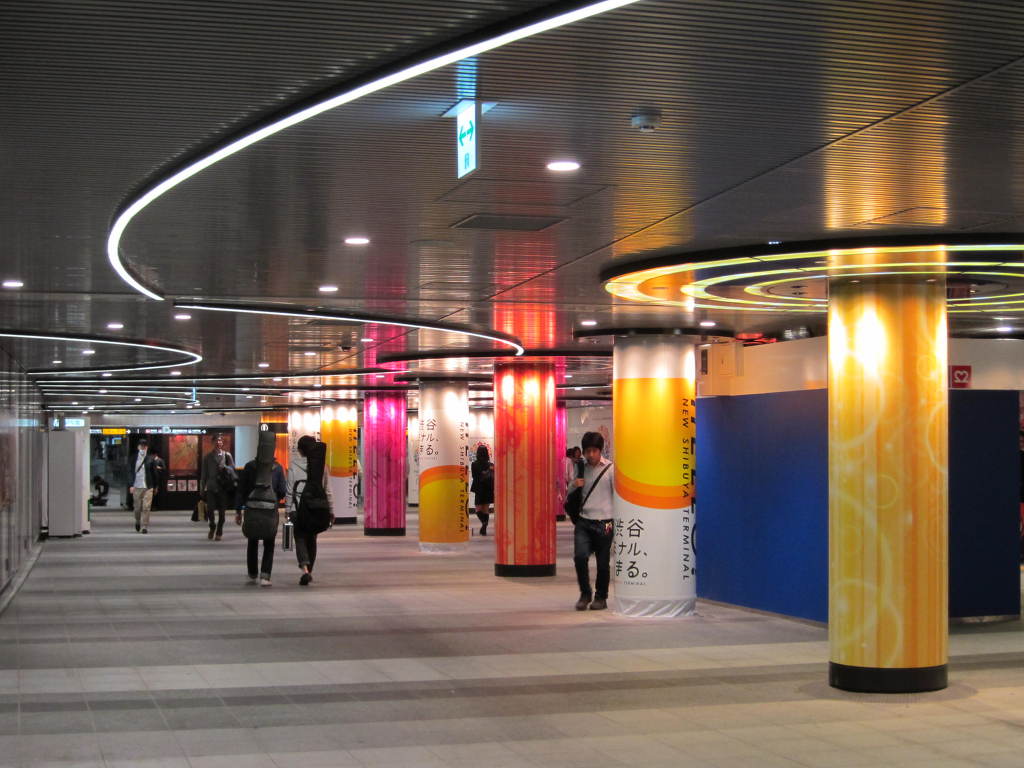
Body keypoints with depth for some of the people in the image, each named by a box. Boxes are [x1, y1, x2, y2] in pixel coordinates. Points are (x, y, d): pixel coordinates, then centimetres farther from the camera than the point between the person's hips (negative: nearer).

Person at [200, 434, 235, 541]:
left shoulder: (227, 455, 4)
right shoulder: (207, 457, 8)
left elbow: (232, 469, 3)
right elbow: (203, 474, 10)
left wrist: (225, 467, -17)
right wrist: (202, 489, 9)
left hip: (223, 487, 0)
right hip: (211, 487, 0)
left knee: (221, 511, 2)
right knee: (210, 510, -8)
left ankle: (219, 532, 17)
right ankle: (212, 527, 19)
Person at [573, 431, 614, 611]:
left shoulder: (610, 469, -3)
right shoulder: (581, 468, 10)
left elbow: (618, 495, -2)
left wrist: (615, 521, -7)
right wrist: (574, 485, -2)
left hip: (604, 522, -3)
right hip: (584, 522, 3)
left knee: (603, 562, 5)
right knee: (580, 556, -13)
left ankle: (601, 597, 23)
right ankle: (585, 593, 6)